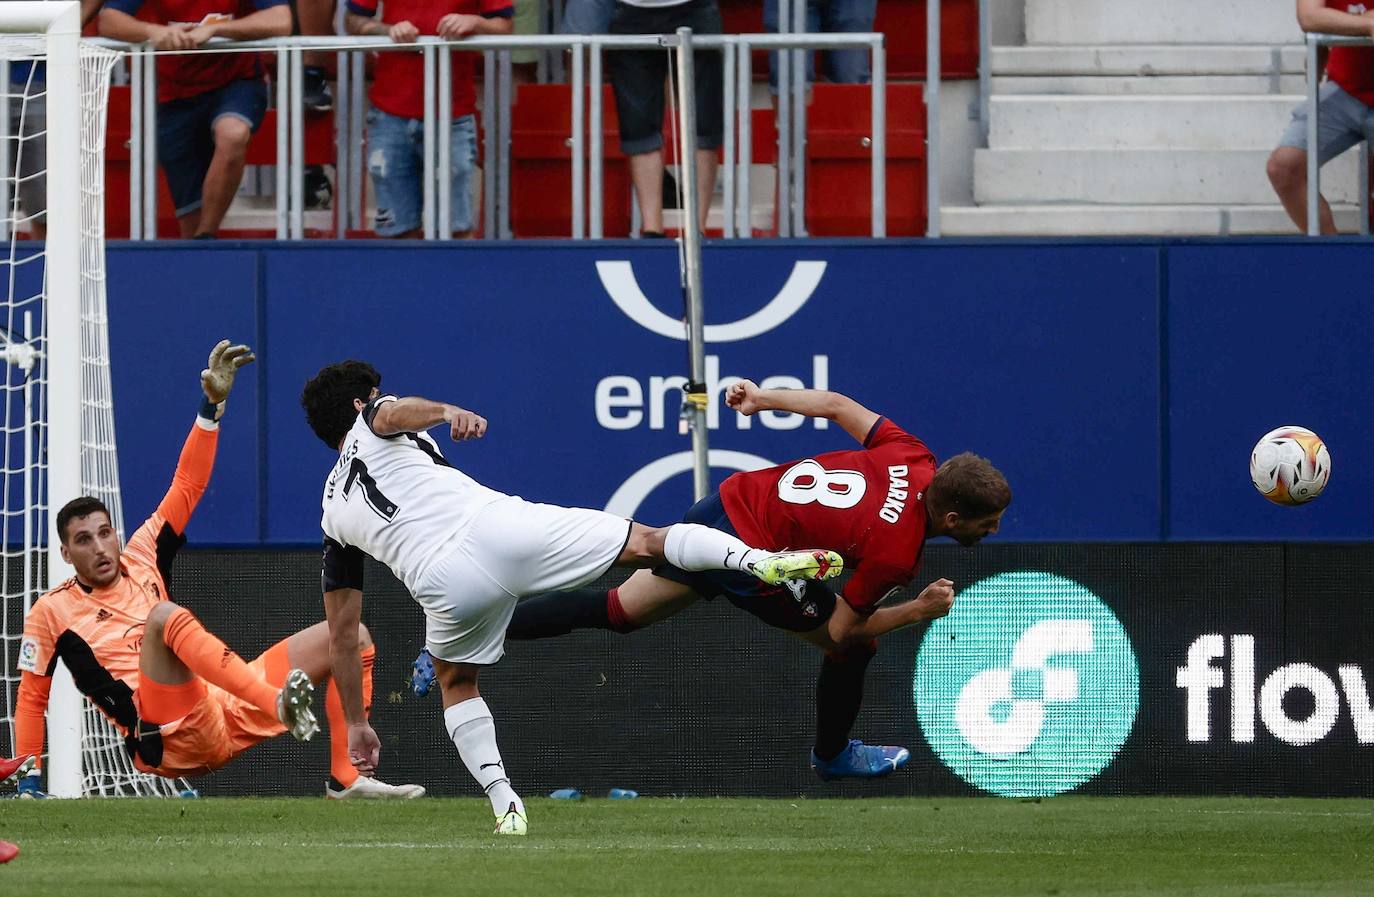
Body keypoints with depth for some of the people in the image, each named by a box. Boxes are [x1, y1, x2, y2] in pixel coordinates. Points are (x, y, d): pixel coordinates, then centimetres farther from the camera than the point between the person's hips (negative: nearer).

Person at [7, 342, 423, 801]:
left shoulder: (139, 561, 19)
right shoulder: (51, 612, 7)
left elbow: (186, 488, 19)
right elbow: (31, 698, 9)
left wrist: (212, 406, 12)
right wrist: (27, 783, 1)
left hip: (226, 711, 7)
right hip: (169, 741, -7)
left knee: (350, 636, 2)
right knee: (165, 615, -34)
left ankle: (346, 780, -14)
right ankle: (281, 704, -54)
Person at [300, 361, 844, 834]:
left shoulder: (334, 514, 30)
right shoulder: (373, 422, 25)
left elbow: (341, 631, 30)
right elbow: (397, 411, -4)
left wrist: (355, 722, 35)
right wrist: (448, 413, -25)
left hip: (448, 585, 2)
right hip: (497, 527, -2)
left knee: (456, 682, 29)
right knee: (646, 543, 6)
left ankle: (505, 805, 13)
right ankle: (760, 559, -14)